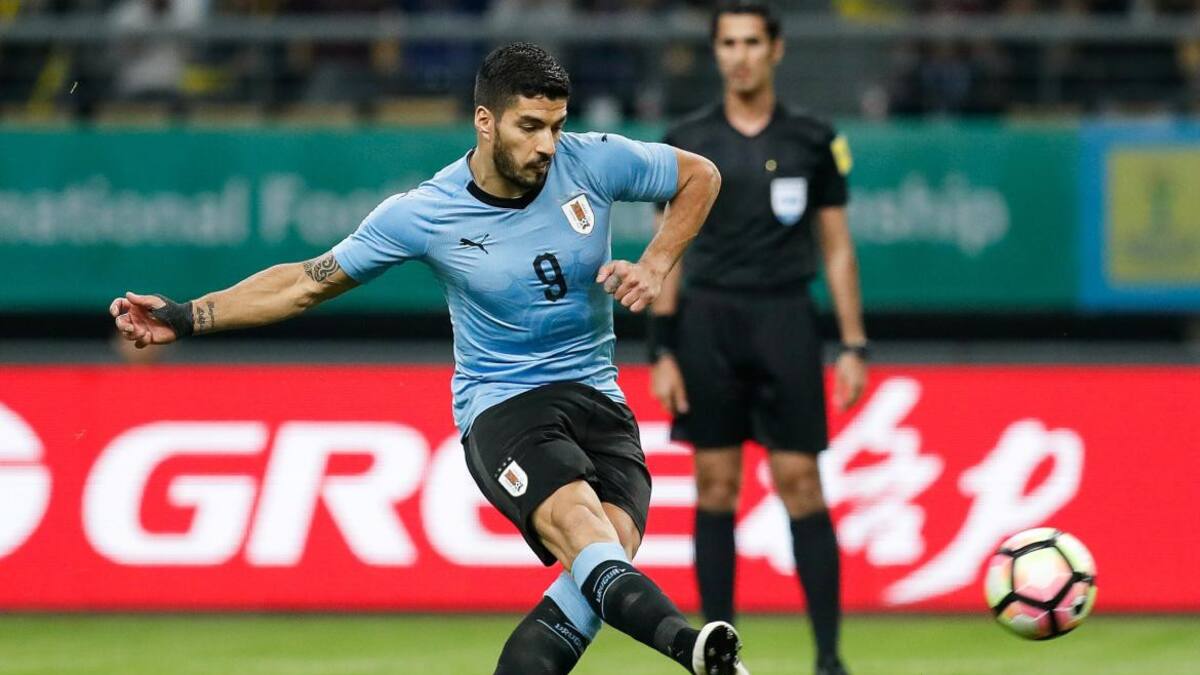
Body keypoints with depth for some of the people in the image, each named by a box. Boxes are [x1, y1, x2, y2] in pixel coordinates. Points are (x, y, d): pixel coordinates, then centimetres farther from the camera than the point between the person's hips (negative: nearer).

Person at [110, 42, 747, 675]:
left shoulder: (595, 162, -3)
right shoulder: (423, 213, -7)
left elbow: (700, 176, 14)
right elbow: (308, 283, 5)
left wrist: (654, 267, 0)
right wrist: (186, 317, 0)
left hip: (598, 402, 3)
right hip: (501, 408, -3)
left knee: (616, 539, -29)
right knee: (577, 518, -35)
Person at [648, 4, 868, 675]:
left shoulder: (813, 141, 4)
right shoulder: (686, 142, 5)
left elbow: (837, 248, 7)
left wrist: (855, 347, 0)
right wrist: (662, 351, 0)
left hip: (786, 319, -1)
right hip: (708, 323, 1)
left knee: (801, 484, -5)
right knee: (716, 487, 2)